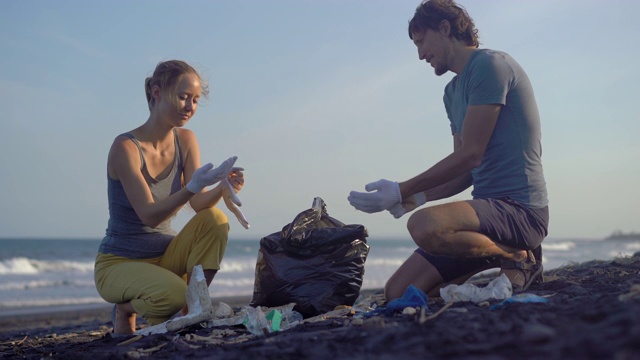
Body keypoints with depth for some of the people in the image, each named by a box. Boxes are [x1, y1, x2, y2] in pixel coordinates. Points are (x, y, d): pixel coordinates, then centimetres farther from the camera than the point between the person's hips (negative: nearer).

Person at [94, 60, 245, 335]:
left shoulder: (186, 140, 1)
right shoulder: (126, 147, -18)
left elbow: (198, 204, -7)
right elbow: (149, 215, -25)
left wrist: (223, 188, -28)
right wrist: (193, 186, -39)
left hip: (164, 256, 5)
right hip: (119, 263, -5)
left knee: (214, 220, -22)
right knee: (172, 293, -35)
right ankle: (126, 308, 1)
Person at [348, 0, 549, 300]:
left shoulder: (490, 65, -10)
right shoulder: (453, 91, 19)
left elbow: (471, 155, -17)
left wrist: (403, 191, -13)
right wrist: (416, 198, 1)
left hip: (519, 207, -9)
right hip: (489, 206, 9)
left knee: (424, 225, -36)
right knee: (397, 293, 2)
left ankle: (519, 258, -9)